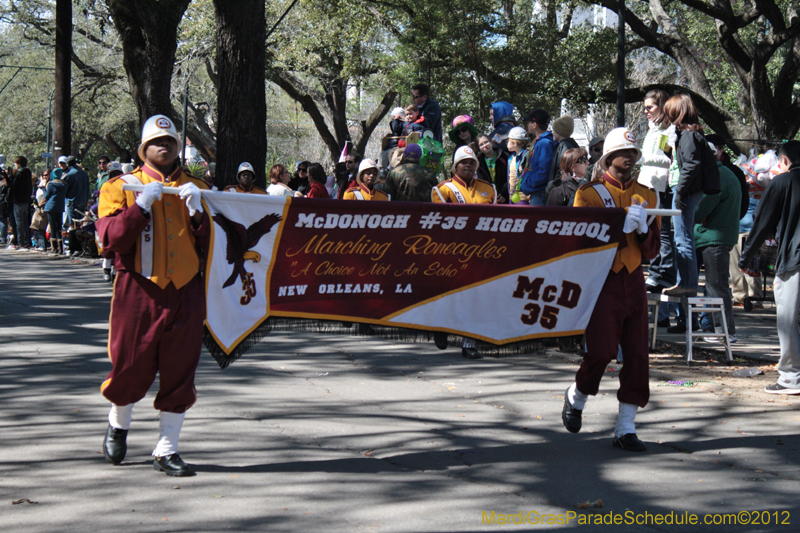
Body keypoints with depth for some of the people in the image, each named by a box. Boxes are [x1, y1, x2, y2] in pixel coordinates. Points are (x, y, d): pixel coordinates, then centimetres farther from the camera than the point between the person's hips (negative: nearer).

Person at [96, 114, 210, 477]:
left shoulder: (196, 189, 13)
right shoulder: (121, 187, 5)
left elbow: (210, 243, 7)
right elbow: (111, 239, -8)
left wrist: (197, 211, -8)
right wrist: (142, 205, -16)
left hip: (185, 293, 2)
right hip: (138, 293, -2)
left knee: (180, 372, 2)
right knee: (132, 368, 2)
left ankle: (166, 450, 13)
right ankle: (118, 424, 33)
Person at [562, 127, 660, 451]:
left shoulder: (646, 196, 13)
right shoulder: (589, 193, 0)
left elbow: (652, 252, 11)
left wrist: (643, 228, -9)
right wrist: (621, 226, -17)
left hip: (634, 281, 4)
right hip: (601, 281, -4)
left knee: (637, 355, 0)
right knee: (602, 350, -13)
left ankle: (625, 429, 7)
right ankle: (576, 396, 18)